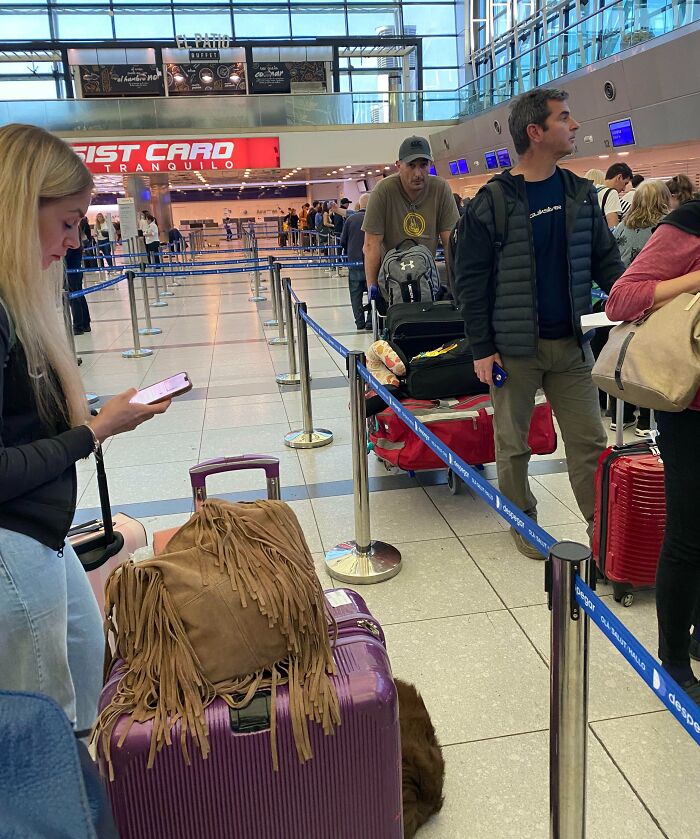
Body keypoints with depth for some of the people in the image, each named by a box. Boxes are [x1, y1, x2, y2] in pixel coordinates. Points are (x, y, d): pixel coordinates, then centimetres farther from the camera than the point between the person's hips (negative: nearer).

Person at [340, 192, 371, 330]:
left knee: (356, 293, 10)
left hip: (354, 262, 2)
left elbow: (343, 241, 5)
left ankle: (360, 323, 10)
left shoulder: (350, 219, 0)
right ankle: (370, 322, 4)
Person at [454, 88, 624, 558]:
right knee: (513, 444, 10)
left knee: (590, 441, 7)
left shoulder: (581, 194, 6)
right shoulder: (492, 203, -8)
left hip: (571, 343, 4)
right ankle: (523, 521, 29)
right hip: (514, 348, -3)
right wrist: (482, 348, -9)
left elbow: (606, 261, 11)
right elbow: (470, 280, -6)